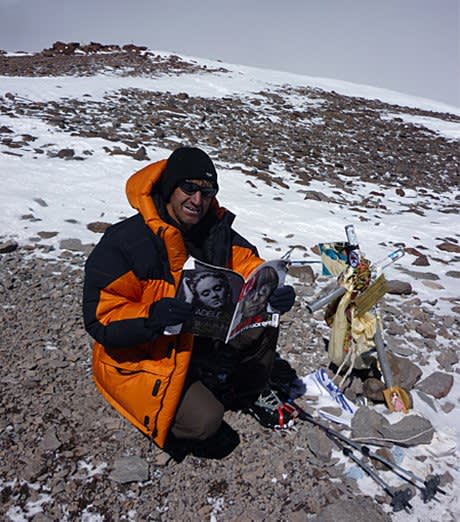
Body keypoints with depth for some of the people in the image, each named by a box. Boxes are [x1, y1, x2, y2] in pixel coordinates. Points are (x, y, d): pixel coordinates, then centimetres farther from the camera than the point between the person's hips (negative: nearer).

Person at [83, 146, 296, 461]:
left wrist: (274, 294, -20)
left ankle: (245, 396, 17)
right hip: (137, 356, -6)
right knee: (205, 421, -22)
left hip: (198, 338, 6)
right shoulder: (123, 242, -24)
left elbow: (250, 267, 2)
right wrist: (151, 316, -42)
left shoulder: (217, 230, -6)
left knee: (263, 326, -9)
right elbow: (99, 319, -23)